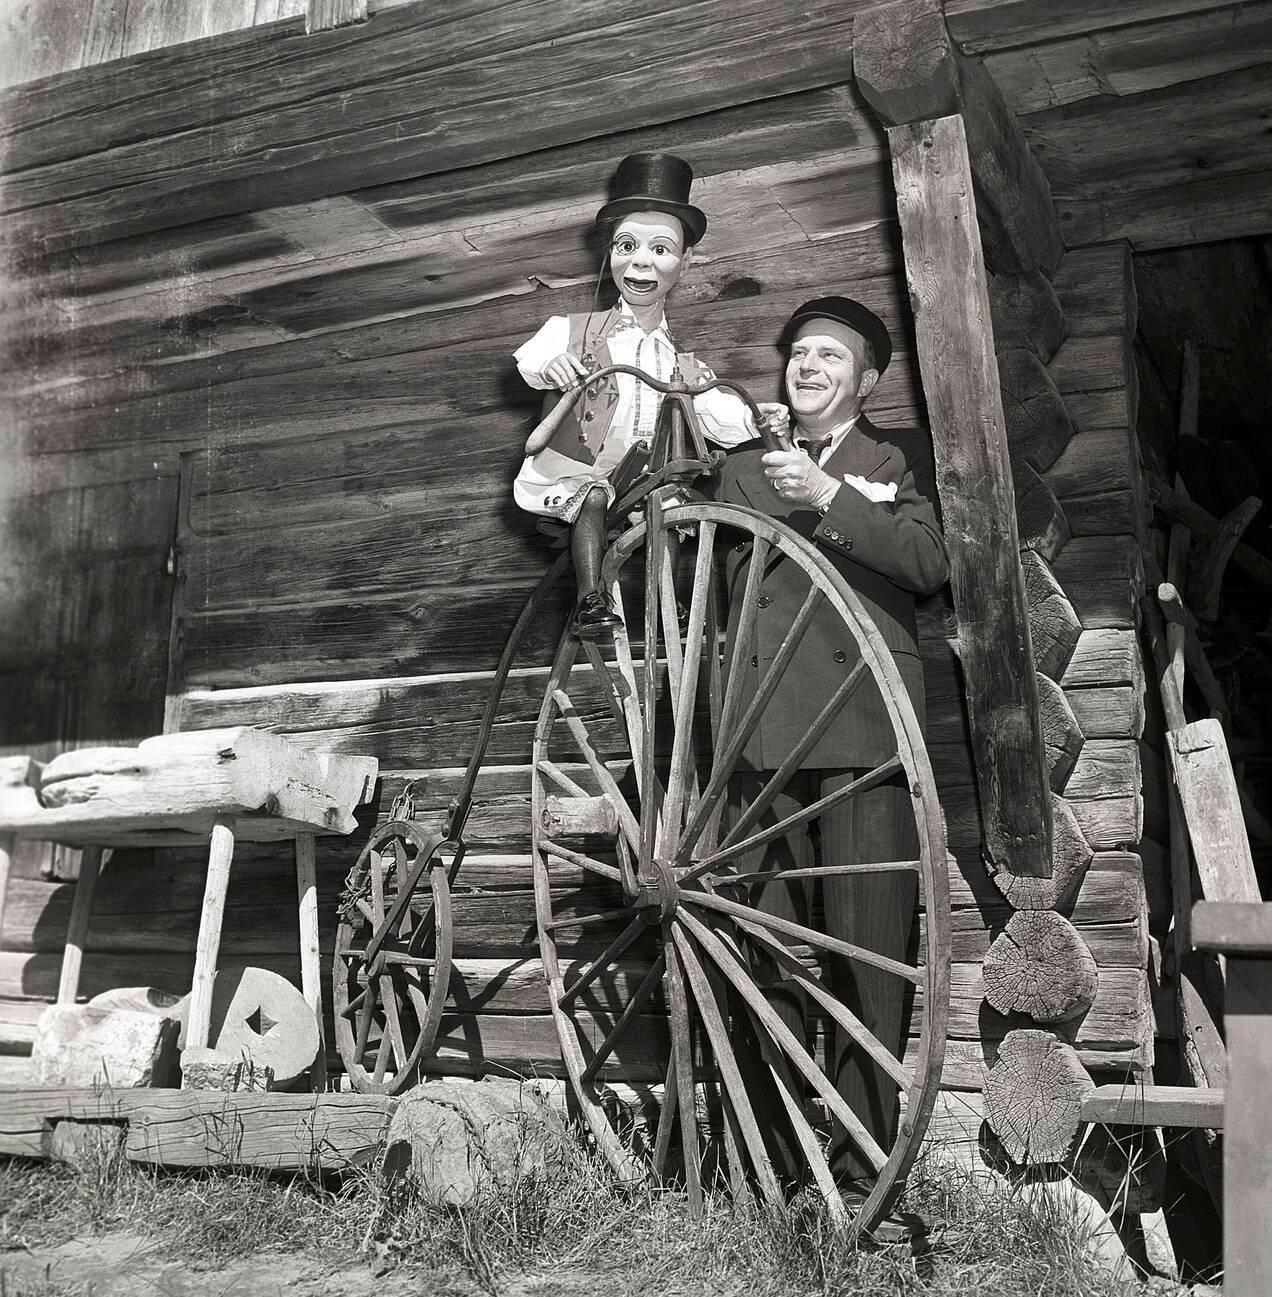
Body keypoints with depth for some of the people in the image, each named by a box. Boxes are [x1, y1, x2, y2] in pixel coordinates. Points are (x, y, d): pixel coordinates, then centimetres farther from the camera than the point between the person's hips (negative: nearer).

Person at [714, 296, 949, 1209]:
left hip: (864, 727, -3)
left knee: (869, 951, -6)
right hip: (762, 730, 3)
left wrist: (830, 498, -9)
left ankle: (866, 1156, 1)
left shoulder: (902, 457, 14)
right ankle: (776, 1153, 9)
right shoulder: (744, 471, 25)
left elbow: (931, 561, -5)